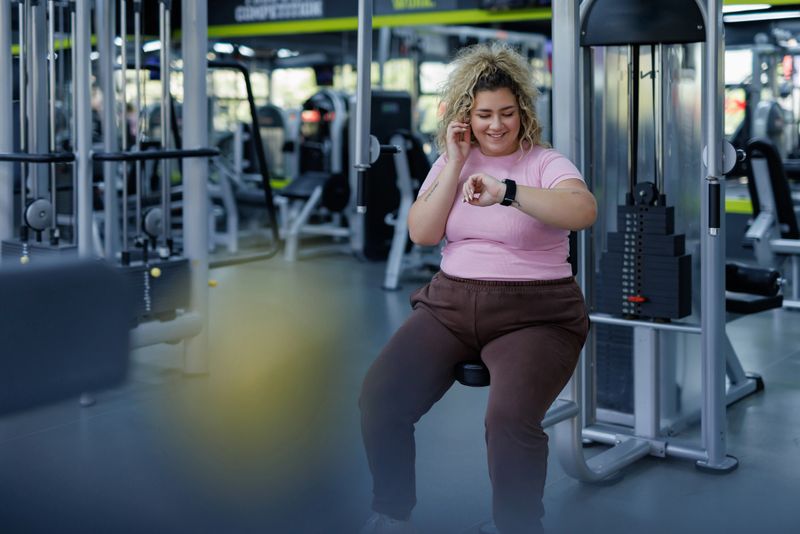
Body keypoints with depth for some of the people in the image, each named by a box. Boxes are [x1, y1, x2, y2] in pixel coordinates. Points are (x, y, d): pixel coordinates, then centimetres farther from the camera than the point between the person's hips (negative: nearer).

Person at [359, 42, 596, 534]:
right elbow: (422, 234, 0)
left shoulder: (544, 163, -3)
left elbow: (585, 210, -24)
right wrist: (456, 163, -6)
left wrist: (506, 192, -37)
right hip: (451, 304, 4)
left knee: (511, 418, -31)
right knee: (379, 398, -15)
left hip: (534, 313, -4)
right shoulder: (449, 162, 12)